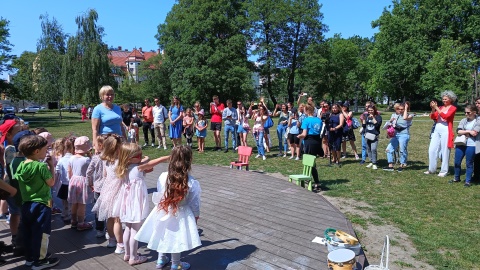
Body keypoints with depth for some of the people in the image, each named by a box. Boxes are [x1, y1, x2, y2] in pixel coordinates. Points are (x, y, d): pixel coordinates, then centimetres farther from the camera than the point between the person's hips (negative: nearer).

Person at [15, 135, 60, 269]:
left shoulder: (21, 165, 2)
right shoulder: (42, 166, -18)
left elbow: (17, 182, 11)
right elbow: (51, 183, -10)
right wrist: (51, 166, -5)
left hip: (26, 204, 7)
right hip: (41, 204, -7)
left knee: (28, 232, 17)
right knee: (41, 233, 4)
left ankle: (29, 257, 30)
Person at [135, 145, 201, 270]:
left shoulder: (163, 176, -14)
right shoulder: (192, 183, -21)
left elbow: (159, 194, 2)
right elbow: (194, 203, -11)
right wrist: (196, 215, 7)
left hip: (163, 212, 3)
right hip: (180, 215, -3)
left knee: (163, 235, 23)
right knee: (176, 238, 14)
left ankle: (161, 260, 43)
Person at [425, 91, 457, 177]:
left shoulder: (453, 108, 0)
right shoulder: (440, 107, 15)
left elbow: (445, 116, -16)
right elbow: (433, 117, 7)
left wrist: (436, 108, -17)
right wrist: (433, 109, -7)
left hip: (446, 130, -6)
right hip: (437, 129, 6)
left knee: (445, 151, -2)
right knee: (432, 150, 4)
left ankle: (444, 171, 6)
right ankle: (432, 169, 14)